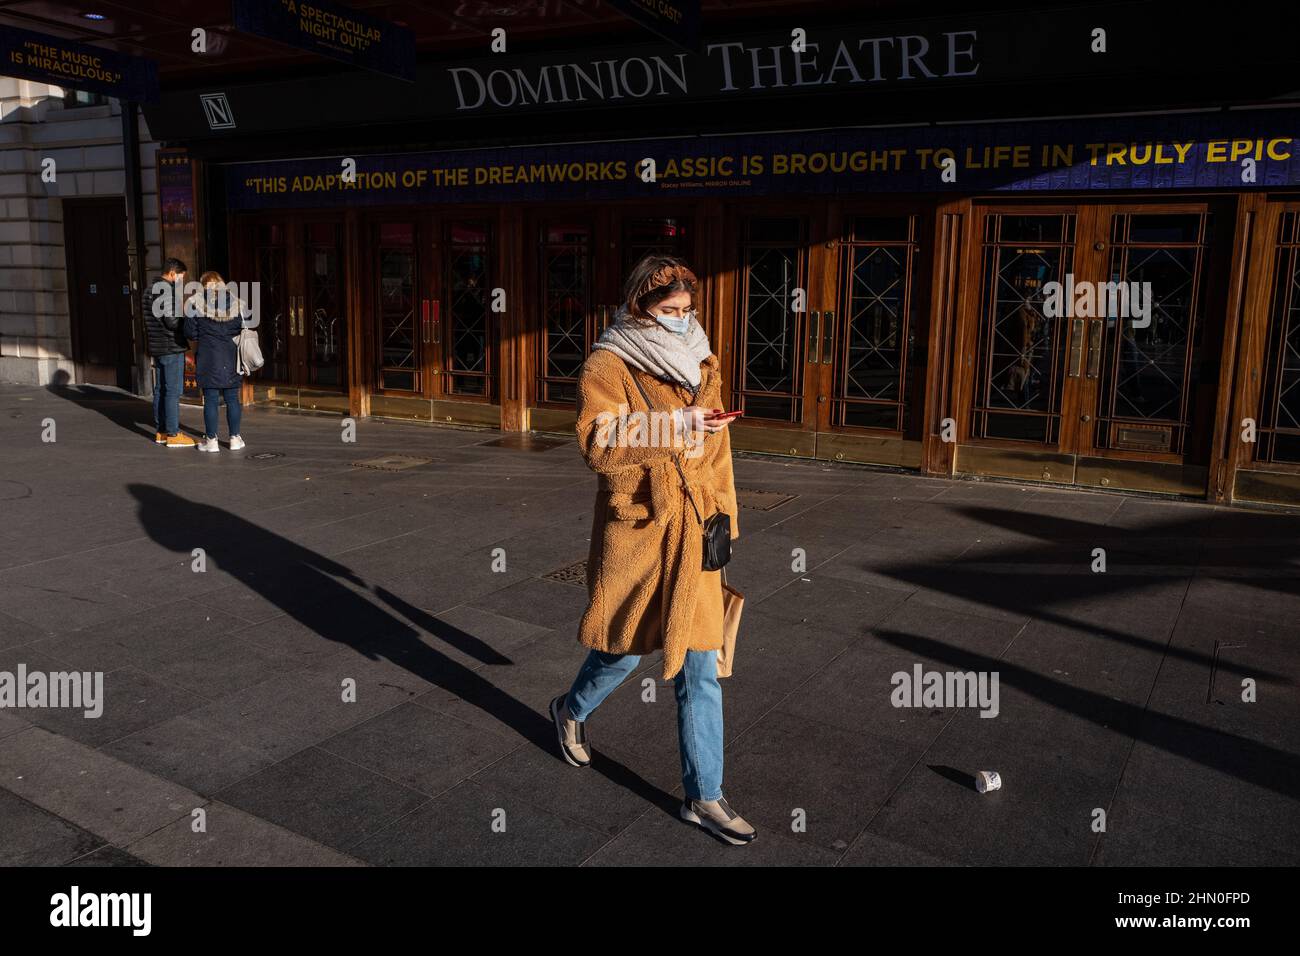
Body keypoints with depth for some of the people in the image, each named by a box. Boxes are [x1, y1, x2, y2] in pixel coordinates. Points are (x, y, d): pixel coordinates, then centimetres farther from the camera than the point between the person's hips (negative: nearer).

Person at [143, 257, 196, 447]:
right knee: (173, 392, -7)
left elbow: (151, 319, 19)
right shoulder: (168, 290, -15)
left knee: (160, 390, 13)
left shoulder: (150, 289, 15)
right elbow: (172, 321, -21)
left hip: (156, 347, 10)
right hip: (171, 348, -9)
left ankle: (160, 431, 18)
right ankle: (173, 434, -5)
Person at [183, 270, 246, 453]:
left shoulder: (196, 303, -3)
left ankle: (211, 440, 4)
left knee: (211, 399, 2)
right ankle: (235, 438, 11)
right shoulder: (235, 303, 3)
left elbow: (190, 332, -3)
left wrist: (204, 335, 16)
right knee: (232, 398, 8)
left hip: (208, 357, -2)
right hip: (231, 356, 2)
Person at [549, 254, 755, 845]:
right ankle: (571, 710, 47)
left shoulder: (699, 364, 10)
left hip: (693, 530, 5)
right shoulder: (606, 367, -8)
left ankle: (703, 797, 15)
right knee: (626, 646, 13)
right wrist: (673, 427, -25)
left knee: (700, 667, 4)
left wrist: (724, 515, 14)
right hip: (635, 528, -5)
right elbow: (599, 446, -20)